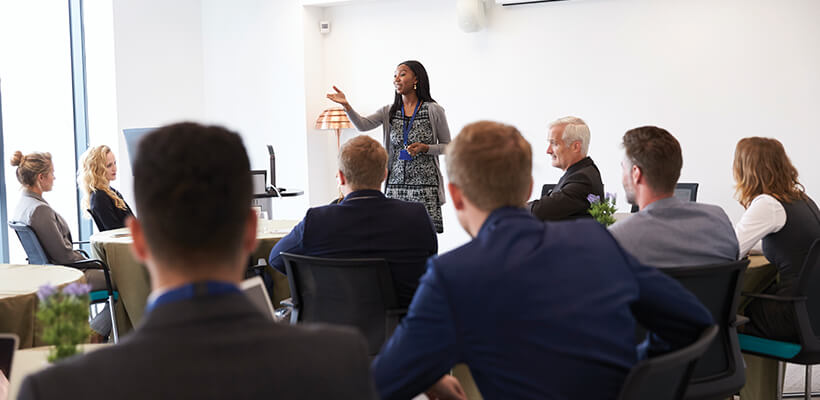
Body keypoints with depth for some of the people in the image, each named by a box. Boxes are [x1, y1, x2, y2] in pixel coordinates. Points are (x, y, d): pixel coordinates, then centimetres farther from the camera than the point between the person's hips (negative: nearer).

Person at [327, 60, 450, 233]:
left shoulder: (433, 111, 0)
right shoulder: (389, 112, 9)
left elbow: (447, 146, 5)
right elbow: (363, 125, -6)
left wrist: (425, 148, -12)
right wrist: (346, 106, -22)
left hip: (425, 185, -3)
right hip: (395, 183, 3)